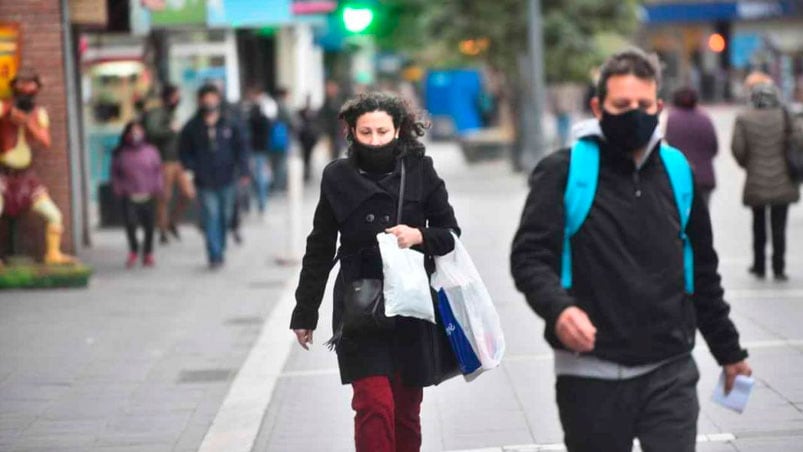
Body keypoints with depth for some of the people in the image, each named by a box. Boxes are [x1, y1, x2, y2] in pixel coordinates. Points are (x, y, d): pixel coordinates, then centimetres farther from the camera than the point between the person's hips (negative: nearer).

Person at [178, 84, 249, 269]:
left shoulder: (229, 125, 3)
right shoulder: (192, 127, 1)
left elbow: (241, 148, 6)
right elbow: (184, 153, 7)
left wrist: (243, 170, -6)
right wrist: (194, 168, -8)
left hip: (226, 181, 2)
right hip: (205, 184, -2)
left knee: (225, 217, 11)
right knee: (210, 217, -10)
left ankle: (219, 251, 27)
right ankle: (215, 256, -12)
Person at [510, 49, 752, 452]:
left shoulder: (677, 171, 10)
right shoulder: (563, 172, -3)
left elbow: (702, 270, 18)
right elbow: (529, 256, -8)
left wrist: (728, 350, 23)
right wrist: (557, 307, -28)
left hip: (670, 372, 3)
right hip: (591, 374, -2)